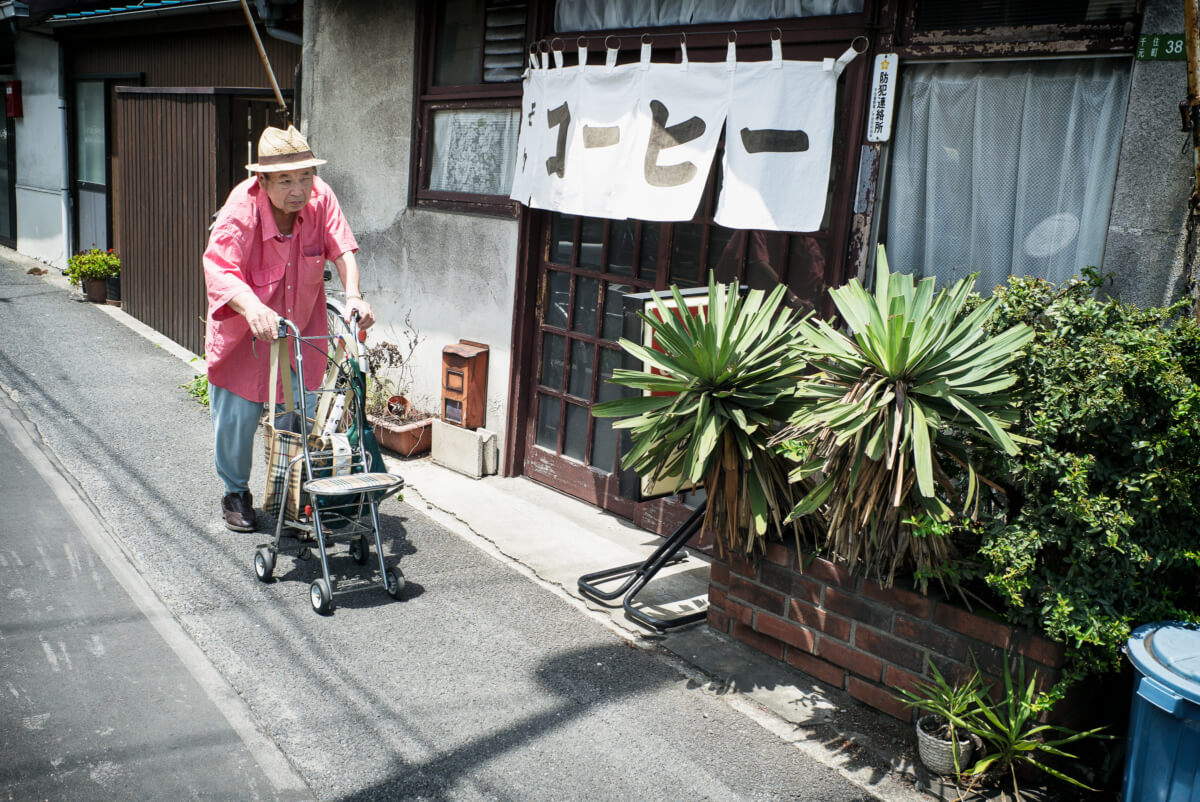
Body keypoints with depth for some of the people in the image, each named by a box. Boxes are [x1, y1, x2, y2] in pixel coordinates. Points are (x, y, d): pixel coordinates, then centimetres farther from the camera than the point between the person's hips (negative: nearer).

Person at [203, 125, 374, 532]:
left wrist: (352, 295, -34)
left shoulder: (320, 198, -16)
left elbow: (342, 249, -15)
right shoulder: (241, 209, -27)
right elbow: (218, 268, -38)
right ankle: (236, 492, 28)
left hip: (302, 324, 3)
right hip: (244, 325, -3)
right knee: (238, 413, 3)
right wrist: (252, 307, -56)